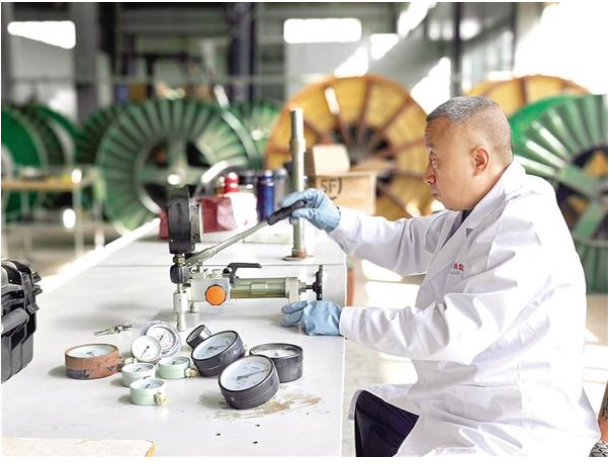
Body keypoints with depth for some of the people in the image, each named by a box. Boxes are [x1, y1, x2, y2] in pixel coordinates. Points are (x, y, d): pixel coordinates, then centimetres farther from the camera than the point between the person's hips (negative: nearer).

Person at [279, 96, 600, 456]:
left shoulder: (523, 229, -26)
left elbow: (451, 332, -30)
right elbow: (408, 243, 15)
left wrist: (343, 321, -22)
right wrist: (335, 220, 0)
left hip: (518, 435, -10)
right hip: (462, 403, 10)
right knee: (371, 409, 24)